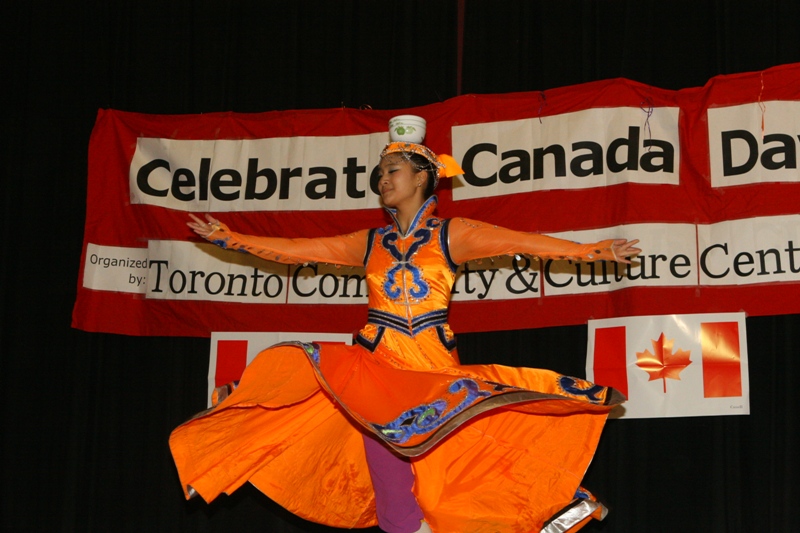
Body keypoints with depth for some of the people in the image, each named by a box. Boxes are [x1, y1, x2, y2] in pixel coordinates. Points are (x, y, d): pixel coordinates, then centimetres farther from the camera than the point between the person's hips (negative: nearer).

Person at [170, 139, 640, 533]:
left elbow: (518, 242, -4)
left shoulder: (451, 236, 5)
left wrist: (589, 251, -12)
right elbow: (295, 250, 14)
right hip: (377, 365, 2)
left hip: (435, 368, -2)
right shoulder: (370, 244, 13)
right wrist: (229, 238, 11)